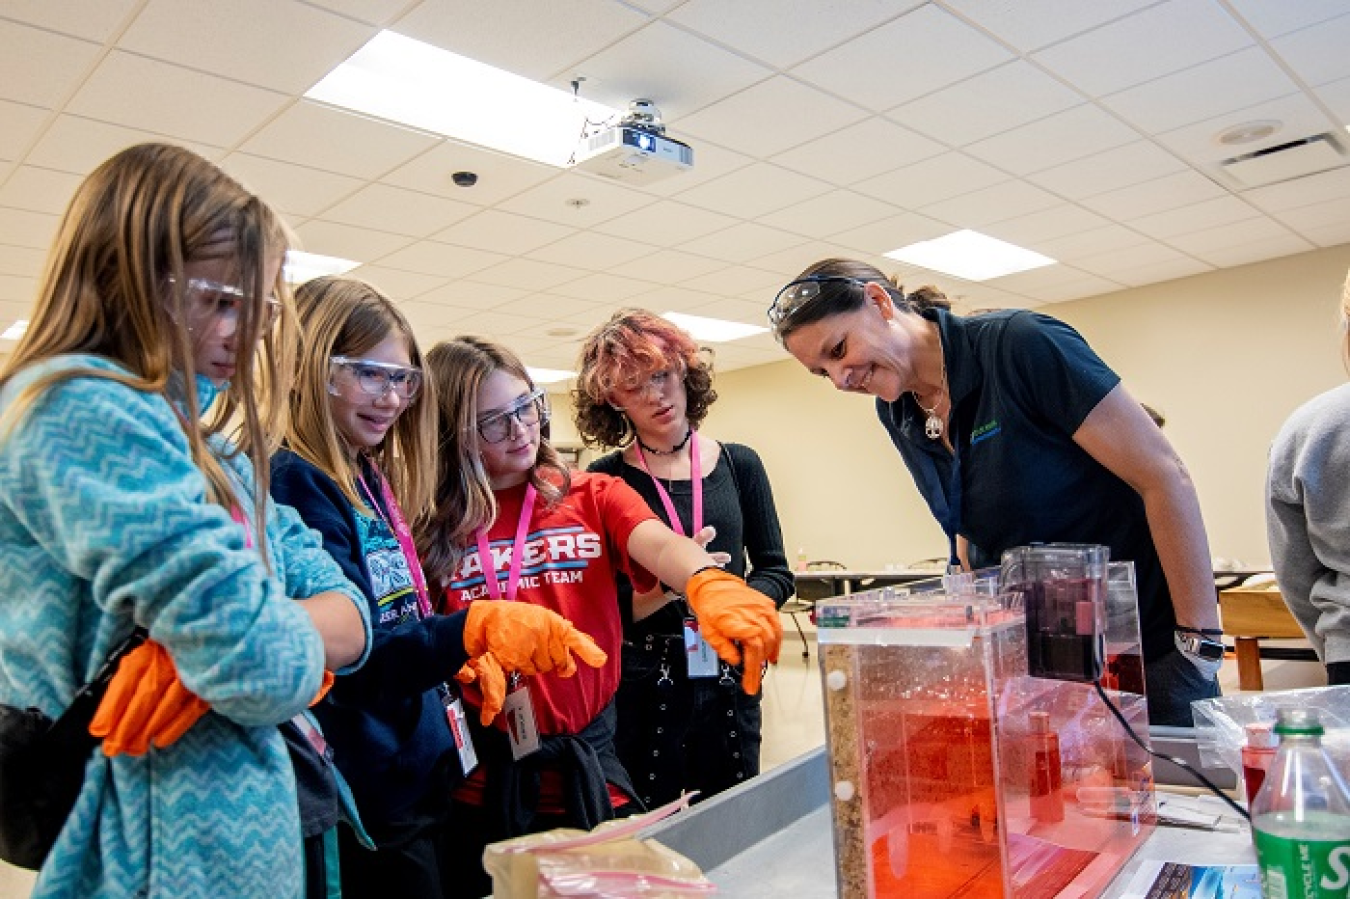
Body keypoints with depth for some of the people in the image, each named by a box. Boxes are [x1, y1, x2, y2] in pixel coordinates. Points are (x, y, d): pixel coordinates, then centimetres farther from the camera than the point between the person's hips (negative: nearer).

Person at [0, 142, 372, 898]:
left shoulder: (201, 444, 10)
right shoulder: (87, 410, -19)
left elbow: (347, 607, 2)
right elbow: (261, 665, -27)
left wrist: (224, 635, -16)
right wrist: (247, 638, -5)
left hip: (237, 833, 8)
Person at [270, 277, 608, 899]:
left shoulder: (371, 482, 10)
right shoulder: (297, 483, -17)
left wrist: (459, 655, 5)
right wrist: (471, 630, -37)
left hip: (421, 779, 8)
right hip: (371, 806, -8)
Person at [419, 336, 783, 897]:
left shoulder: (593, 497, 1)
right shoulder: (434, 530, -1)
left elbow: (658, 543, -19)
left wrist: (708, 582, -41)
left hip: (589, 758, 1)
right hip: (481, 774, 0)